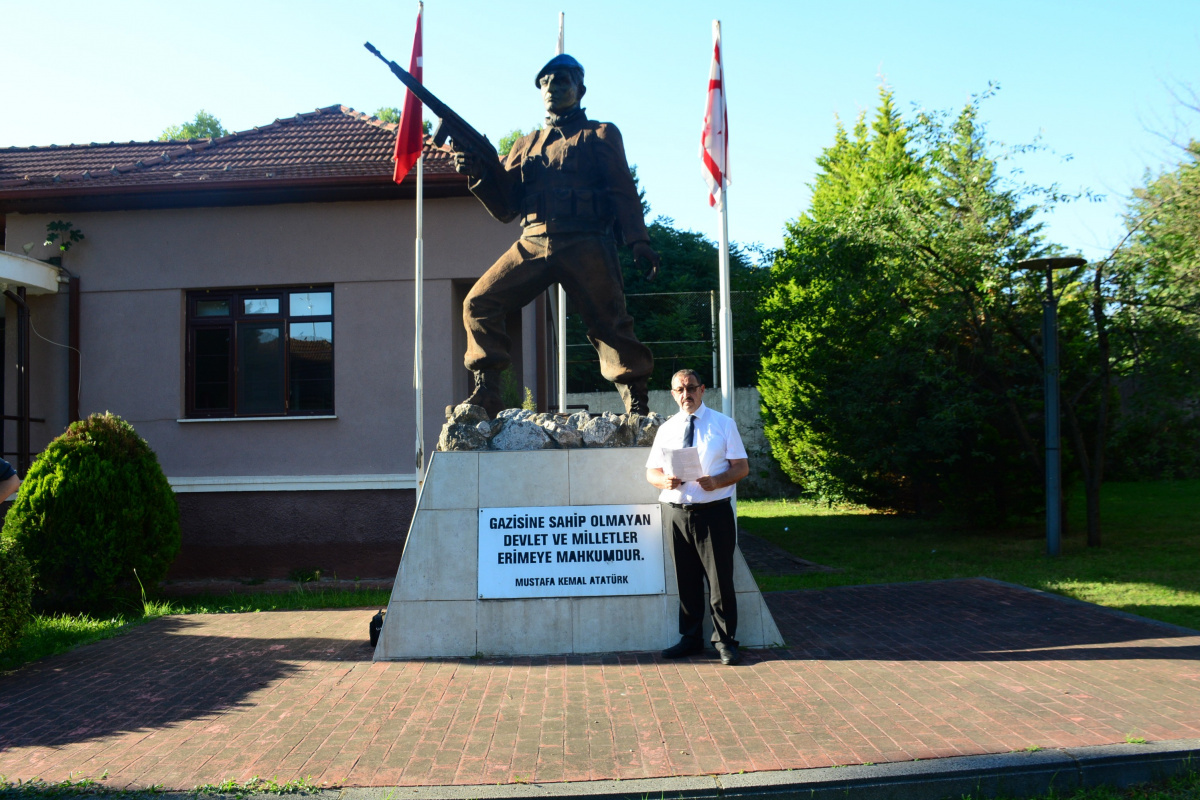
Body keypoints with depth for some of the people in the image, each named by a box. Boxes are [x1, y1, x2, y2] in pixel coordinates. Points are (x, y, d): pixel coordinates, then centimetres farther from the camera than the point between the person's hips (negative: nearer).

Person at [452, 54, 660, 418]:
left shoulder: (601, 135, 15)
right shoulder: (525, 145, 24)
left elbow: (623, 191, 4)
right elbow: (505, 208, 20)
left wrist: (638, 240, -11)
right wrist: (479, 174, 2)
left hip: (585, 245, -4)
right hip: (532, 244, 4)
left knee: (609, 321, -7)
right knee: (479, 303, -7)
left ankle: (637, 405, 1)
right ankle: (485, 394, -3)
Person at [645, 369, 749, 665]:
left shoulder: (723, 424, 3)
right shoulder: (666, 429, 11)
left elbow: (742, 466, -1)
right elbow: (651, 472, 12)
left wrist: (717, 481, -20)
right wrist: (665, 480, -13)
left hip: (714, 511, -3)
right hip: (676, 512, 3)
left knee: (720, 579, 0)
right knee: (686, 580, 10)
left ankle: (725, 641, 11)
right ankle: (690, 638, 22)